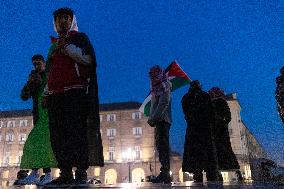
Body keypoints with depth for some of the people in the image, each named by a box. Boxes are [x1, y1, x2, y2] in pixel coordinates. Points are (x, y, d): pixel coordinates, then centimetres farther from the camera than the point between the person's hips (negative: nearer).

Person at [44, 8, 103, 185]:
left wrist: (66, 48, -9)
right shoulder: (54, 45, 29)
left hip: (75, 92, -6)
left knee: (77, 132, -13)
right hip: (55, 94, 6)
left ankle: (81, 173, -11)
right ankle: (65, 173, 3)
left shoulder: (80, 37, 12)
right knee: (58, 135, -1)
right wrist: (46, 93, 19)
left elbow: (88, 59, -4)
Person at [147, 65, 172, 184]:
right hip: (158, 120, 9)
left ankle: (165, 173, -13)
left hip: (163, 119, -9)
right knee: (159, 143, 9)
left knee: (162, 144, -13)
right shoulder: (156, 88, 22)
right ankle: (165, 173, 15)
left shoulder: (165, 87, -4)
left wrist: (153, 118, -19)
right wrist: (151, 118, 7)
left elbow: (163, 104, -15)